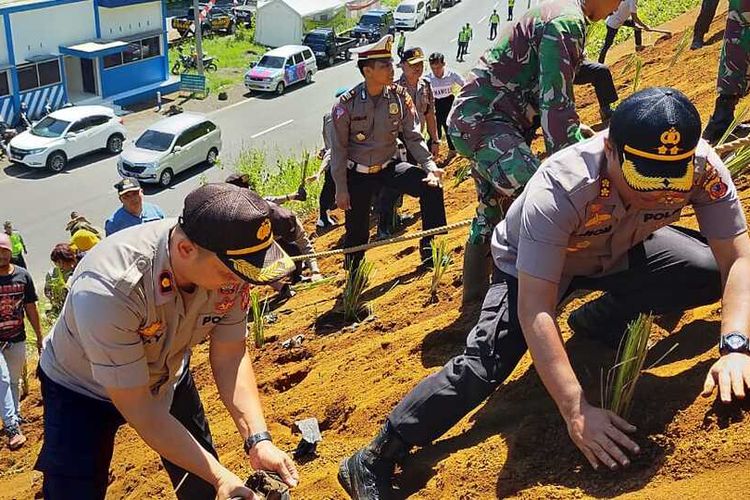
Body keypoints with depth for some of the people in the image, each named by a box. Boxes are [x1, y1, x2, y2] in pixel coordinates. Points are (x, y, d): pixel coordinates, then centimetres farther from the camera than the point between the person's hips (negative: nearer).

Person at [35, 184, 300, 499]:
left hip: (167, 377, 4)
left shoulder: (228, 262, -28)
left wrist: (258, 440, -28)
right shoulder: (107, 290, -42)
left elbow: (230, 358, -15)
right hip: (83, 389, -4)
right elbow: (138, 409, -33)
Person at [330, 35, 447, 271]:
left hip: (388, 167, 2)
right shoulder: (346, 105, -16)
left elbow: (413, 137, -4)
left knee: (431, 186, -19)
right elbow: (338, 149, -9)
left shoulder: (399, 96, -9)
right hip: (358, 174, -2)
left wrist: (430, 167, -19)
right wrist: (341, 189, -9)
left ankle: (430, 250, -8)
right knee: (357, 231, 6)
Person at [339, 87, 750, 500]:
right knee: (482, 366, -21)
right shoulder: (558, 190, -41)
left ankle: (601, 318, 7)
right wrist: (576, 410, -48)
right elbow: (534, 310, -42)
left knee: (711, 272, -17)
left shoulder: (702, 168, -30)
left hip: (619, 252, 5)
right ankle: (374, 461, -10)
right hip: (530, 264, -4)